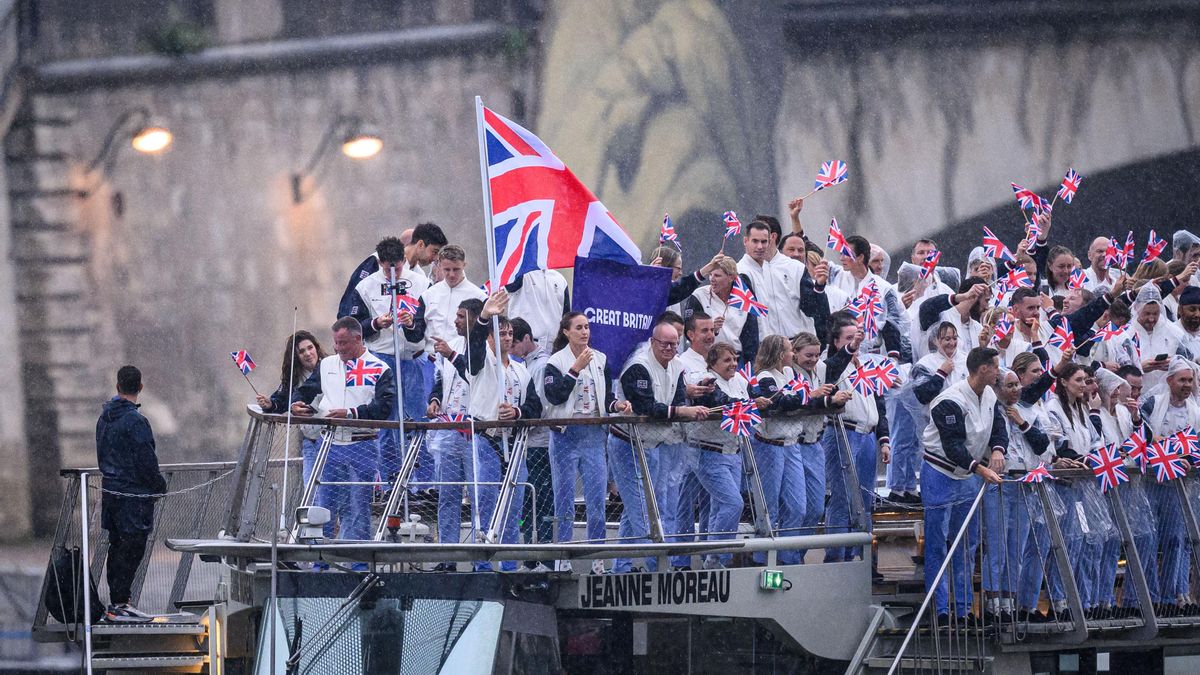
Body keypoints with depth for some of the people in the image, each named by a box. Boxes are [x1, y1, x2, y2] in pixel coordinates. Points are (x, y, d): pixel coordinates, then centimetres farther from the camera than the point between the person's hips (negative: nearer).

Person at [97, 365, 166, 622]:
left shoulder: (105, 418, 9)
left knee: (117, 547, 14)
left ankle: (115, 602, 19)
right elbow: (146, 460, -17)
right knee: (132, 548, -5)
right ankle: (119, 604, -8)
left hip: (110, 490, 9)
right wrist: (160, 485, -4)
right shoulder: (136, 421, -18)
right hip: (134, 493, -9)